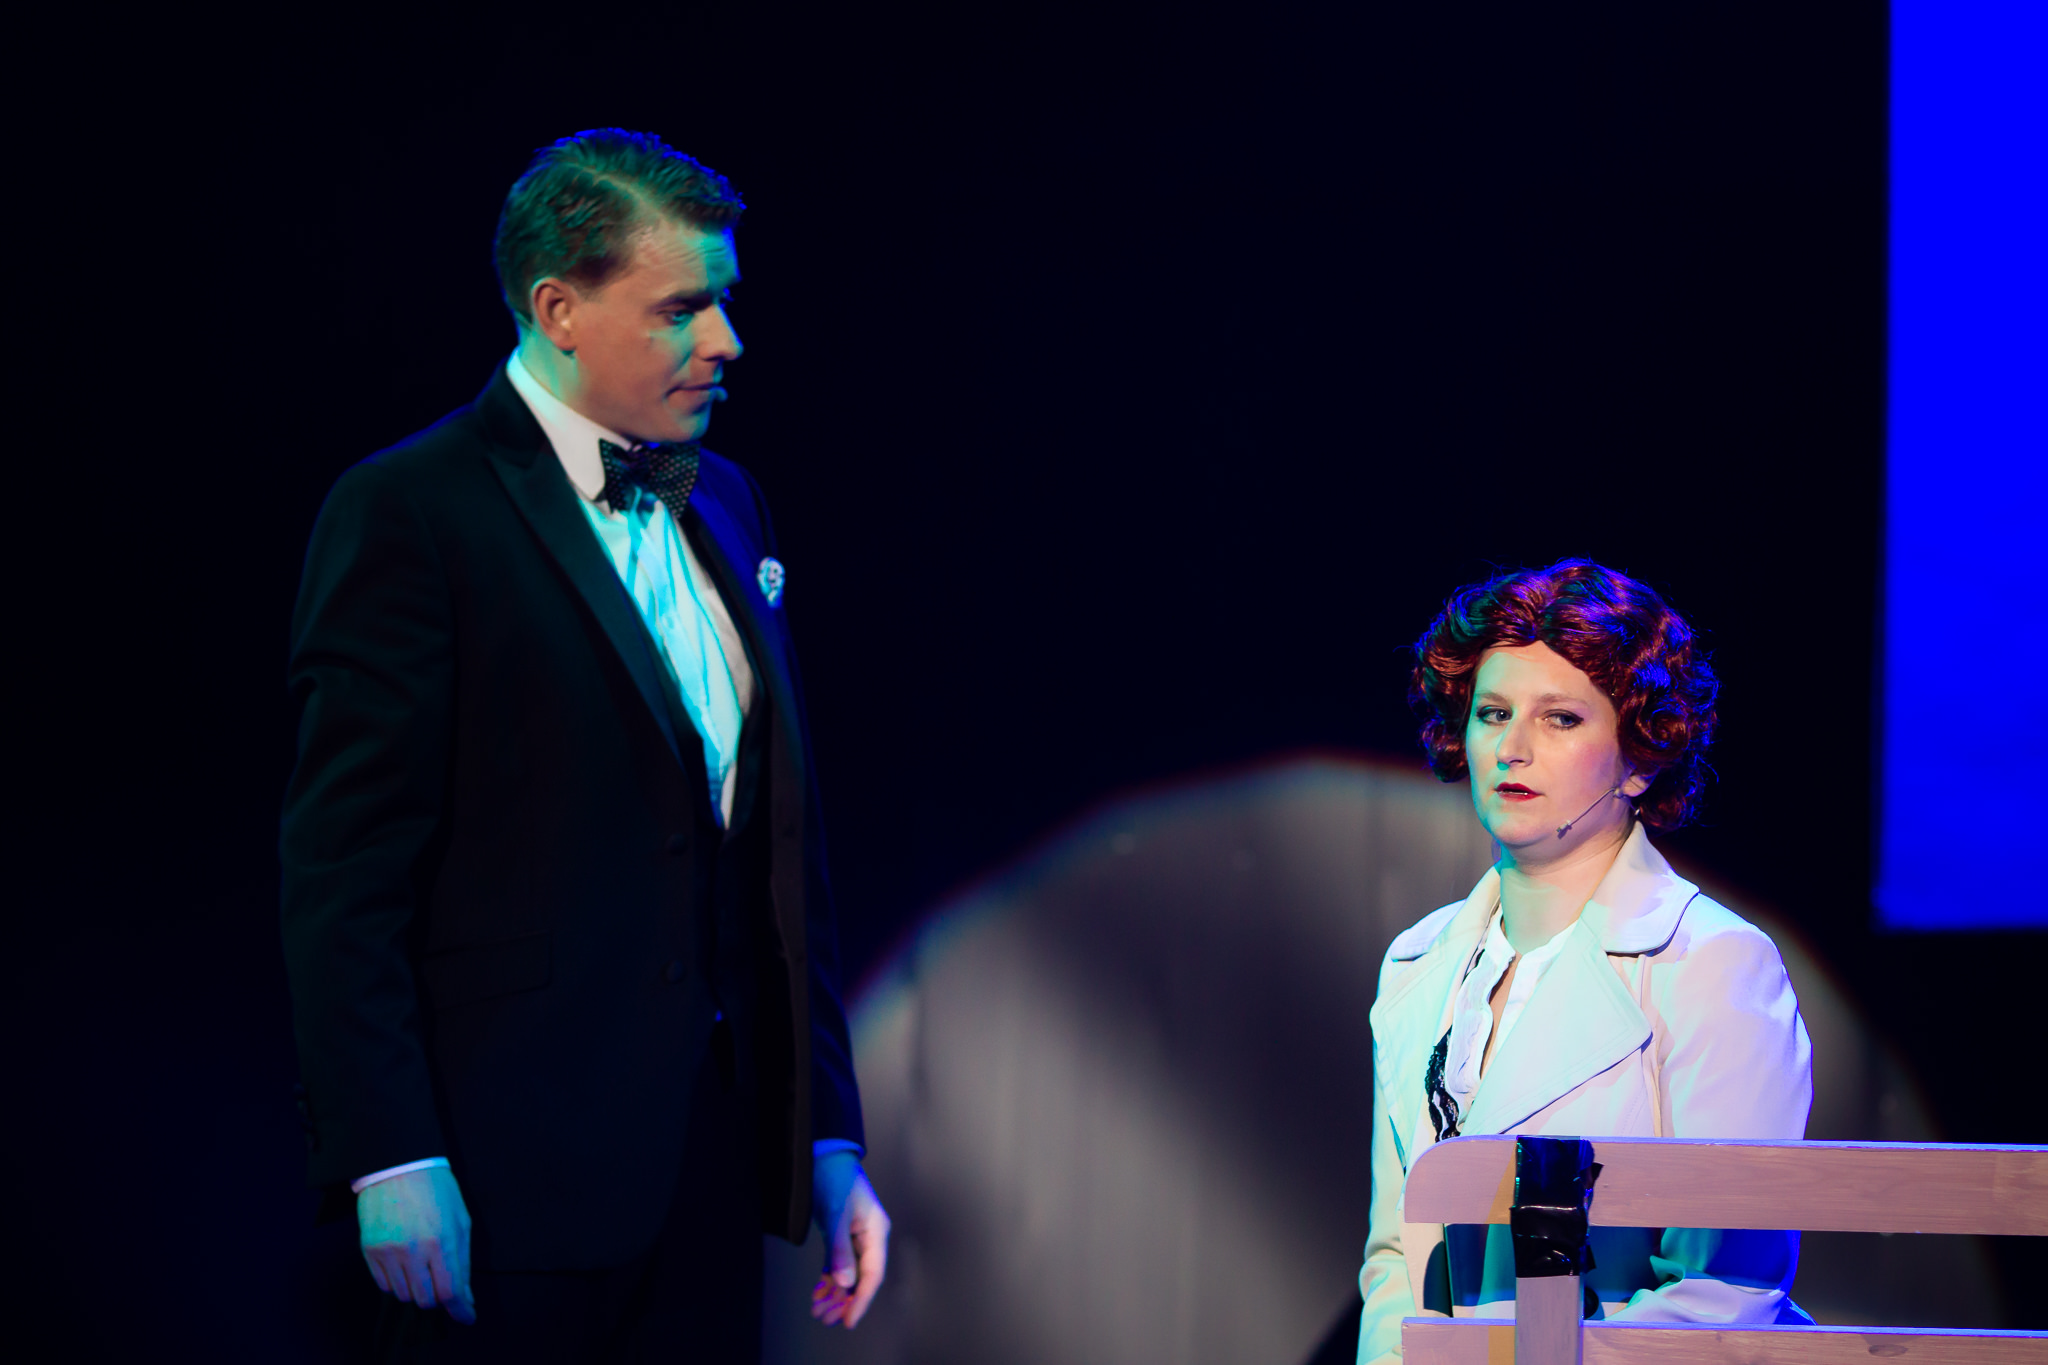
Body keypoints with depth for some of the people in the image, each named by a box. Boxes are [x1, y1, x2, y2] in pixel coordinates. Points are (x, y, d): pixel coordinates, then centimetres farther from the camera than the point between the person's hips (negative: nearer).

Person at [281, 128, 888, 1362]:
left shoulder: (726, 507, 15)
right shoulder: (408, 514, -8)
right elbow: (346, 872, -12)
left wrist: (828, 1133, 13)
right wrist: (390, 1164, -17)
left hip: (713, 1167, 7)